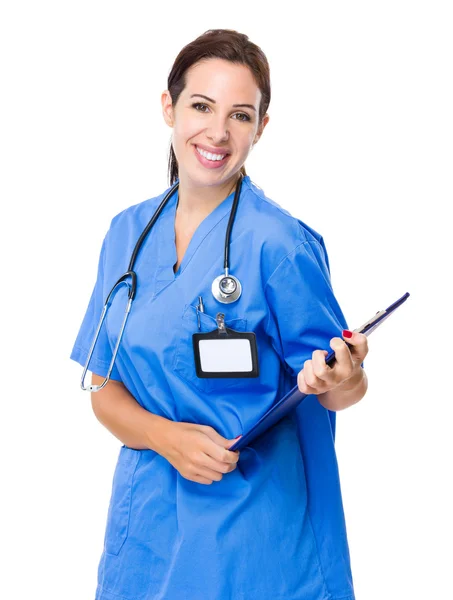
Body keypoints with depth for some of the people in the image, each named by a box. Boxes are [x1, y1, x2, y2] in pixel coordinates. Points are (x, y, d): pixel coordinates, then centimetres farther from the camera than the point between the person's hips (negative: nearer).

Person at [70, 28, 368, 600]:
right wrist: (164, 436, -15)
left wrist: (337, 380, -31)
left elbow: (339, 391, -9)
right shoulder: (127, 232, 2)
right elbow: (105, 388, 4)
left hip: (254, 531, -4)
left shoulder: (279, 244, -14)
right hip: (147, 520, 4)